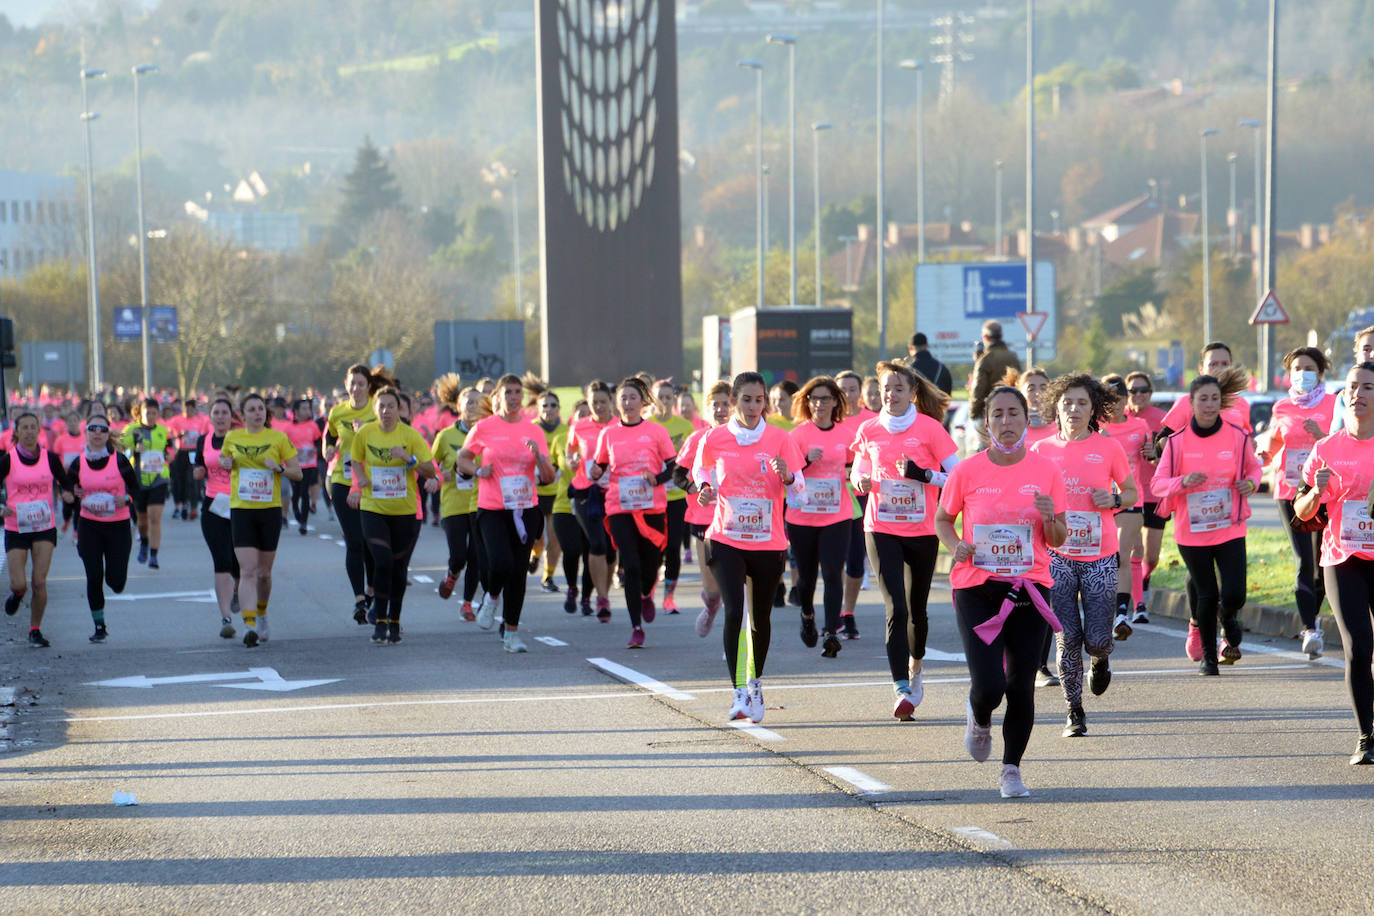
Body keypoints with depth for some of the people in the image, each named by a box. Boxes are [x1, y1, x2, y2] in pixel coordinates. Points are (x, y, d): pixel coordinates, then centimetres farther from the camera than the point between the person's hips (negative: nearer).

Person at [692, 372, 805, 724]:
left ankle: (756, 682, 35)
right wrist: (705, 489, -3)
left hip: (768, 542, 1)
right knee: (734, 612, -17)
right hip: (726, 539, -1)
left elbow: (799, 488, -2)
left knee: (761, 617, 12)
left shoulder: (779, 439, -2)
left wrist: (787, 475, -24)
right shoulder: (714, 439, -1)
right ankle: (739, 692, -16)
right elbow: (701, 469, 18)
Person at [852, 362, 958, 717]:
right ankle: (902, 691, -17)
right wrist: (862, 482, -6)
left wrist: (923, 475, -21)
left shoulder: (930, 428, -5)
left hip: (922, 530, 0)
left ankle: (915, 669, 39)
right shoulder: (869, 431, 3)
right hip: (882, 530, 1)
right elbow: (858, 473, 17)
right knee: (896, 608, -13)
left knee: (917, 608, 11)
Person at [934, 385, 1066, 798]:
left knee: (1021, 687, 1)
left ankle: (1012, 769, 20)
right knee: (988, 686, -12)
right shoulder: (967, 471, -2)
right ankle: (978, 718, 26)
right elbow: (942, 519, 12)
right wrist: (956, 545, -8)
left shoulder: (1046, 470, 1)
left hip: (1029, 589, 1)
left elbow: (1057, 540, 7)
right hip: (976, 589, -1)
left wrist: (1050, 519, -15)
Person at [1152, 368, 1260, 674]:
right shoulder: (1178, 441, -4)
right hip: (1191, 531, 0)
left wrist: (1251, 484, -7)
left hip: (1230, 529, 0)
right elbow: (1158, 484, -3)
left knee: (1234, 595, -9)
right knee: (1207, 595, 1)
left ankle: (1229, 622, 29)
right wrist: (1183, 482, -23)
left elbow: (1253, 468, 16)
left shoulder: (1238, 437, -1)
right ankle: (1207, 655, 24)